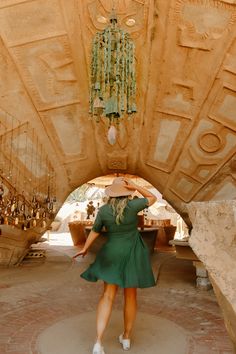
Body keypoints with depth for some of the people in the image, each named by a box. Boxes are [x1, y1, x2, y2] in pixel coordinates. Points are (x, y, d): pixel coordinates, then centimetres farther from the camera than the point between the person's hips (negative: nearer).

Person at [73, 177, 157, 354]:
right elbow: (153, 198, -1)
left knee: (108, 296, 6)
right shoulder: (132, 205, -16)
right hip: (133, 255, -1)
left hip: (113, 255, 1)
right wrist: (134, 186, -9)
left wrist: (85, 249, 19)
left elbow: (94, 232, 3)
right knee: (131, 296, 13)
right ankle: (126, 337, 26)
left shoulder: (103, 210, -10)